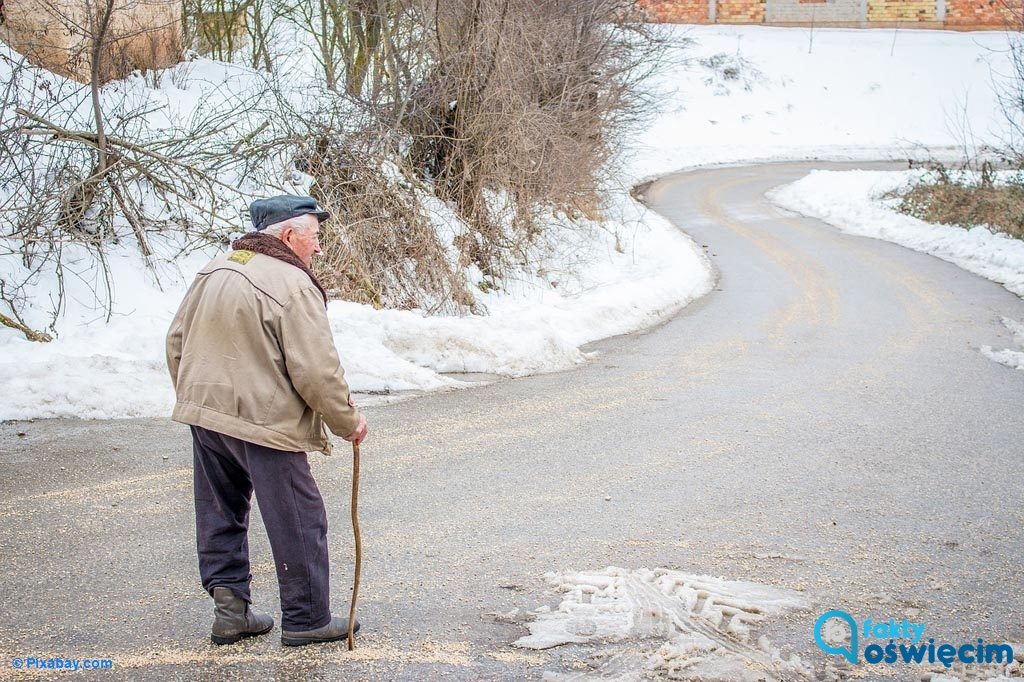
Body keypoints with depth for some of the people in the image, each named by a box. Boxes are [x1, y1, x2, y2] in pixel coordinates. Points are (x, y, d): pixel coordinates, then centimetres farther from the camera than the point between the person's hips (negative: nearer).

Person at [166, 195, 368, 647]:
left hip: (204, 414, 8)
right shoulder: (293, 285, -16)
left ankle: (229, 606, 19)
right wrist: (348, 422, -4)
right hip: (264, 423, -8)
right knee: (298, 522, 4)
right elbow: (316, 371, -18)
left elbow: (176, 343, 15)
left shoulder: (213, 271, 9)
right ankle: (306, 619, 12)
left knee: (222, 515, 18)